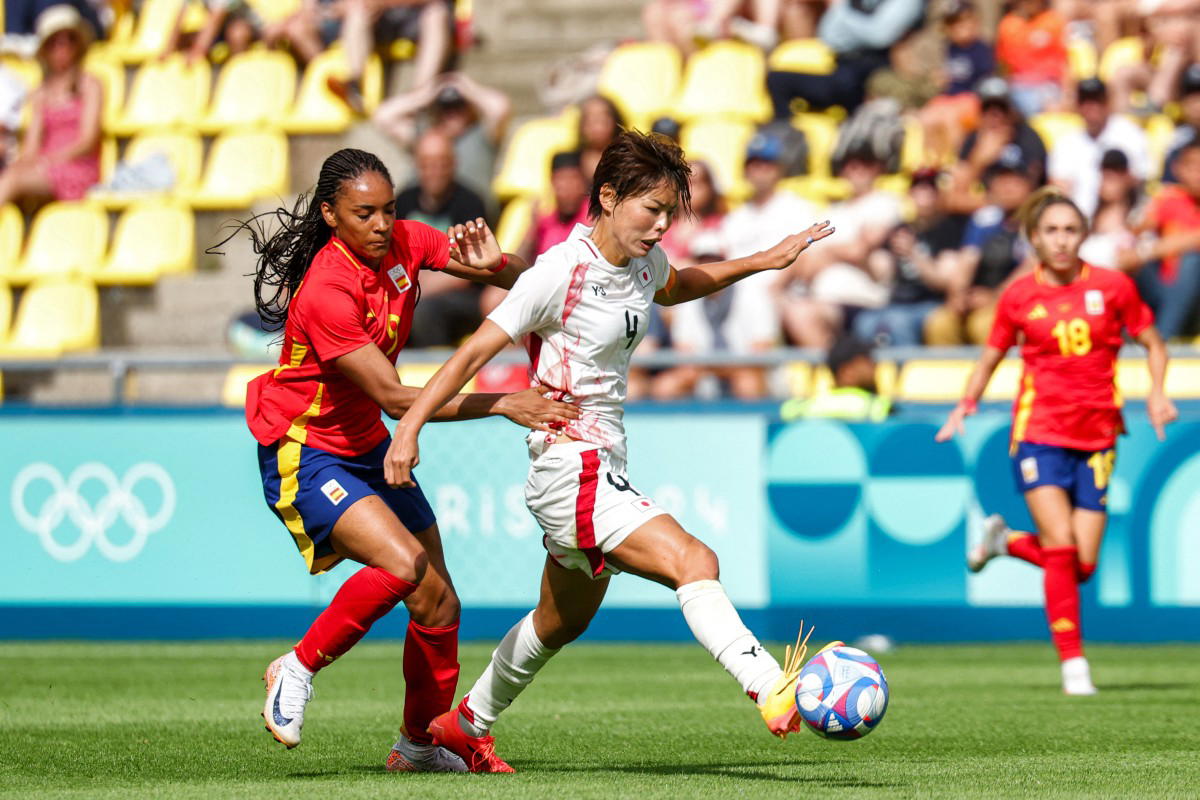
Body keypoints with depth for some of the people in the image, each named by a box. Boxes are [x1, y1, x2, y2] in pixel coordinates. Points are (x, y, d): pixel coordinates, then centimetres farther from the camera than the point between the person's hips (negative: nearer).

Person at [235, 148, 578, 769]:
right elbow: (395, 398, -28)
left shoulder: (403, 243, -6)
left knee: (438, 602, 3)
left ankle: (420, 744, 23)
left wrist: (492, 265, -25)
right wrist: (503, 404, -30)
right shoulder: (327, 292, -27)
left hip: (368, 449, 7)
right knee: (403, 563, -29)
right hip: (303, 455, -7)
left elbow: (524, 282, 0)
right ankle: (298, 669, -10)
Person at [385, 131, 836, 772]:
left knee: (563, 622, 25)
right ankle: (774, 694, -42)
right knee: (693, 560, -27)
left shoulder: (644, 261, 6)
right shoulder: (560, 272, -17)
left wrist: (761, 262, 24)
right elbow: (476, 350, -17)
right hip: (569, 470, -10)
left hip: (605, 472, 10)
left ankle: (464, 726, 44)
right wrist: (409, 427, -25)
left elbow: (674, 288, 32)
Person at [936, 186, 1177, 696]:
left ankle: (1005, 541, 28)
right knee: (1061, 548, -16)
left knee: (1082, 566, -1)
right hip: (1039, 432, -2)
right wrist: (967, 403, -1)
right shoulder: (1019, 297, 1)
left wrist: (1157, 393, -7)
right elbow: (991, 356, 14)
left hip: (1096, 437, 2)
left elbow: (1153, 344, 10)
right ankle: (1073, 663, -8)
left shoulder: (1112, 287, 0)